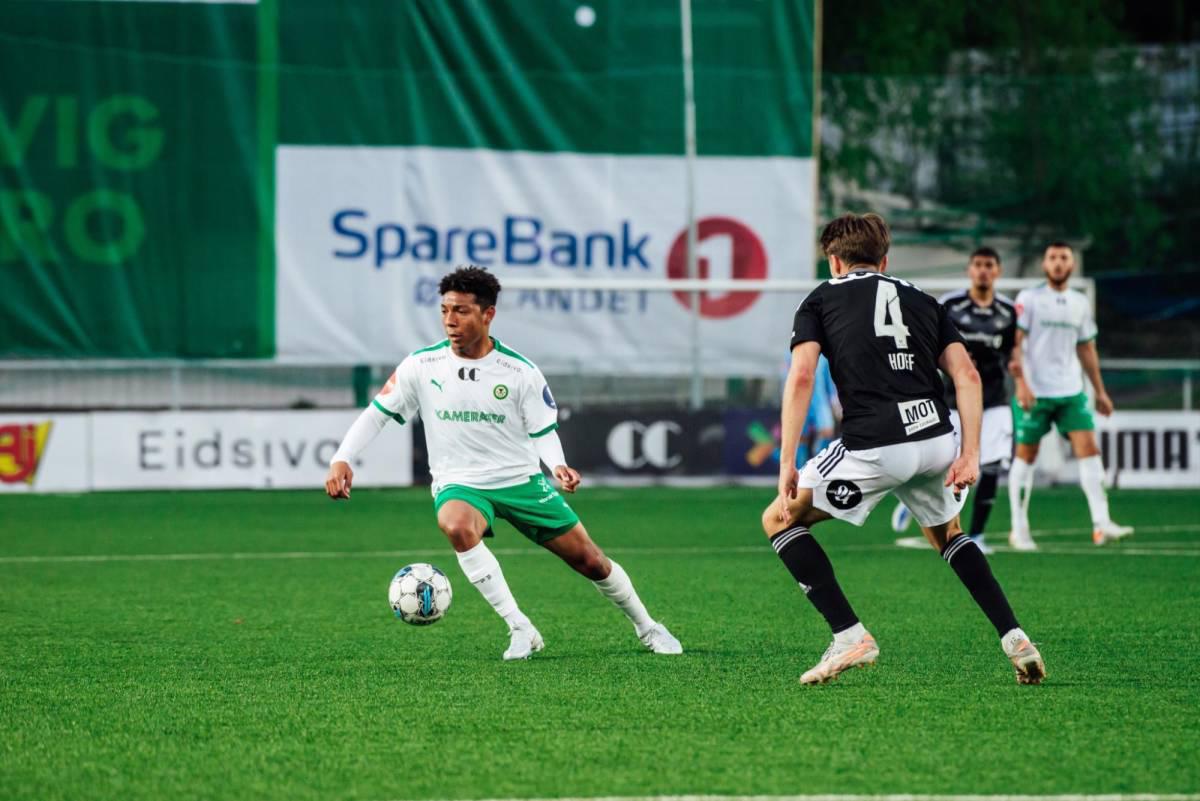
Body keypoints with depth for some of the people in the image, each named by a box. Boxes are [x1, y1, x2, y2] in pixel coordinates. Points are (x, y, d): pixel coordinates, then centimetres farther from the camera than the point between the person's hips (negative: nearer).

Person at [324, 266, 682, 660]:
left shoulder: (520, 372, -9)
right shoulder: (421, 365, -8)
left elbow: (543, 431, -1)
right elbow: (377, 412, -1)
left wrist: (558, 466, -22)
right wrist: (342, 460, -13)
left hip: (521, 479, 1)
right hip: (460, 484, -1)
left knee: (589, 560, 3)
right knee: (457, 526, -37)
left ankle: (646, 628, 31)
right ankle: (520, 630, -29)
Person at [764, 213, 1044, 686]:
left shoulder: (820, 301, 14)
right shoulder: (921, 301, 24)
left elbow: (801, 377, -2)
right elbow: (966, 374, 10)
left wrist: (787, 464, -3)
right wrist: (970, 453, 6)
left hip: (872, 447, -5)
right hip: (936, 440, 5)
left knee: (779, 520, 14)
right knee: (946, 534, 33)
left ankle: (850, 637, 1)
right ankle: (1015, 641, 19)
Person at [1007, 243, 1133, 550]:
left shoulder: (1080, 303, 12)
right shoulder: (1028, 299, -4)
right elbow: (1014, 343, -10)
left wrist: (1100, 391, 17)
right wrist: (1020, 382, -21)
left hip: (1071, 392, 4)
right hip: (1034, 392, -4)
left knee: (1089, 449, -8)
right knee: (1026, 455, 2)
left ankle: (1101, 525, -12)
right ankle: (1019, 530, 10)